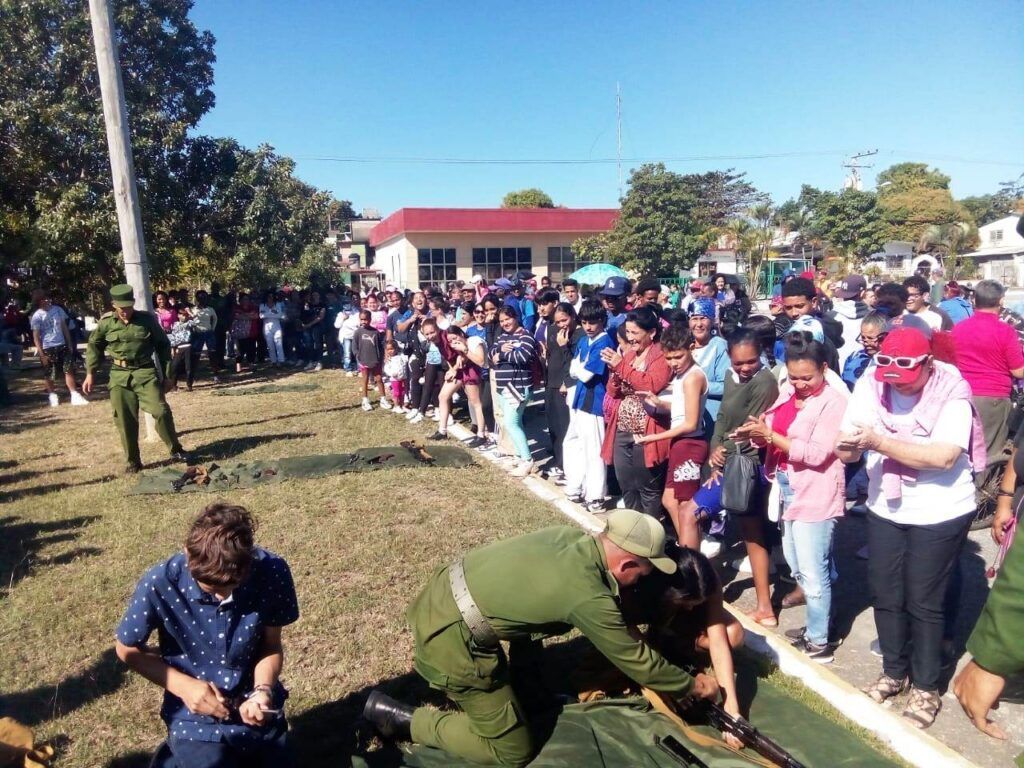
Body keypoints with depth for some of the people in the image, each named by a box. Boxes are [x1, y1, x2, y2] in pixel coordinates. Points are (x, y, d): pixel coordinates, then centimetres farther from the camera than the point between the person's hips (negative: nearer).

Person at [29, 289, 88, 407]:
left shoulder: (57, 310, 2)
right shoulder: (36, 316, -9)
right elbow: (36, 337, -7)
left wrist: (70, 344, 8)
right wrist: (41, 354, -11)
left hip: (62, 345, 3)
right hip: (47, 348, -3)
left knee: (69, 370, 1)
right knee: (49, 374, 7)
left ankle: (75, 396, 4)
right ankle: (52, 396, 22)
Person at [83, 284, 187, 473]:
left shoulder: (147, 319, -3)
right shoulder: (106, 322, 0)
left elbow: (163, 345, 7)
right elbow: (94, 346, 14)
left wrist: (163, 371, 7)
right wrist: (90, 373, 11)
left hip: (145, 372, -1)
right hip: (120, 376, 2)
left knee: (160, 411, -11)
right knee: (125, 420, 3)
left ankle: (176, 451, 5)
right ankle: (133, 461, 15)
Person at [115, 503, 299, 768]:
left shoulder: (272, 572, -21)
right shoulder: (159, 584, -24)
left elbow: (272, 645, -5)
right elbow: (128, 650, -6)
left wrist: (263, 690, -23)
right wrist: (183, 685, -18)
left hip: (261, 712, 2)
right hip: (197, 721, -2)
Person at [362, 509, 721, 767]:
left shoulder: (571, 535, 1)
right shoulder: (588, 597, -19)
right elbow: (638, 662, -3)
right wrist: (692, 685, 12)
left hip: (440, 595, 8)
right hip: (451, 637, -8)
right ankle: (406, 719, 10)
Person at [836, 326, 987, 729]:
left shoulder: (952, 394, -18)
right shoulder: (870, 387, -9)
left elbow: (944, 456, -31)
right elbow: (847, 453, -11)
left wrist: (879, 442, -37)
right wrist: (847, 444, -35)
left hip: (939, 513, -4)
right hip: (884, 509, 4)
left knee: (923, 602, 4)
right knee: (885, 596, 13)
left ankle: (926, 686, 25)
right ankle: (894, 671, 36)